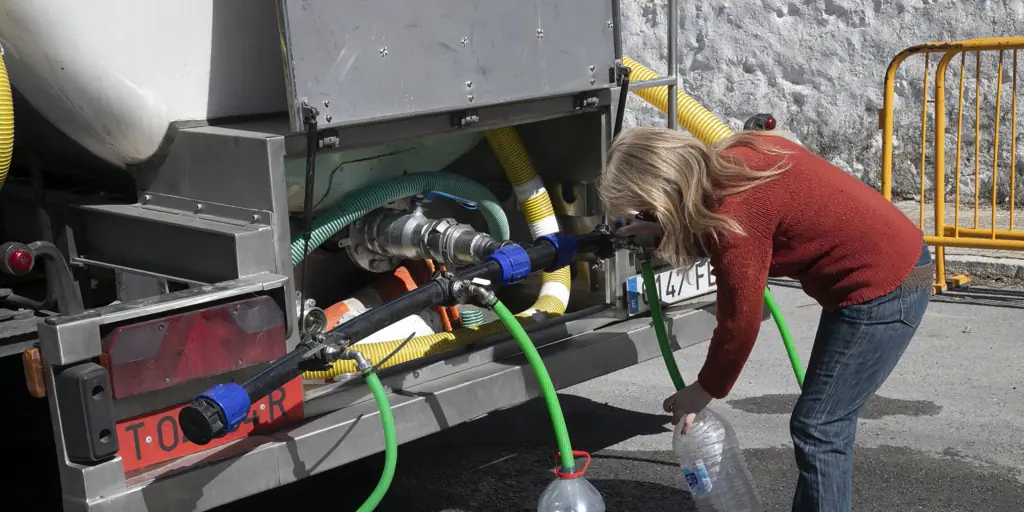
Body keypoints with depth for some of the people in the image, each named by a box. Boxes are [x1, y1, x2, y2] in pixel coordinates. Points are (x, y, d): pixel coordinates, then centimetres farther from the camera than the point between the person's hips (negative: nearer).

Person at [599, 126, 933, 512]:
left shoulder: (732, 214, -24)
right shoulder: (733, 160, 1)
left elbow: (739, 323, -15)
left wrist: (705, 390, 1)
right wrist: (667, 231, 11)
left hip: (882, 292, -10)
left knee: (817, 429, -3)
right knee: (827, 423, 17)